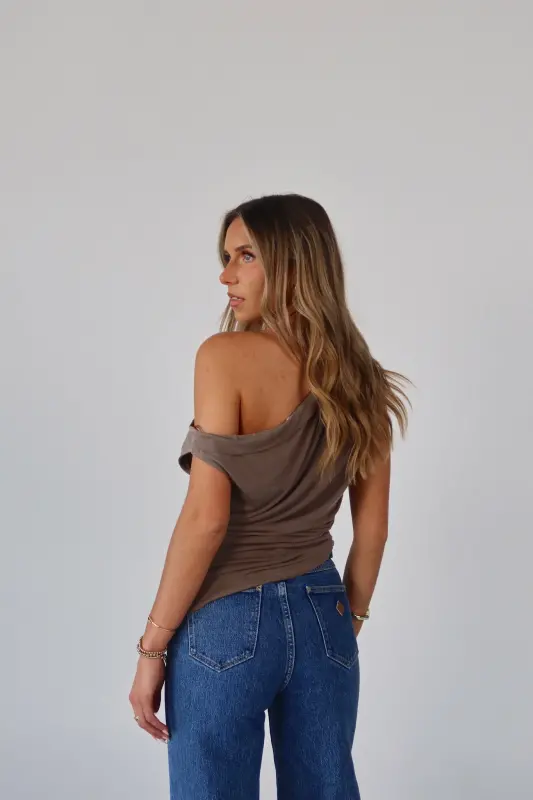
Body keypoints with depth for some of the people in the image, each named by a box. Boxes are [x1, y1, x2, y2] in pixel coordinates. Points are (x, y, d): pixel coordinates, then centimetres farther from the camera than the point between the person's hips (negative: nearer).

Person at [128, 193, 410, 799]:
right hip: (321, 620, 6)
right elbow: (372, 528, 9)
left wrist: (153, 644, -10)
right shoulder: (359, 377, 4)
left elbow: (207, 516, -17)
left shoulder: (226, 356, -13)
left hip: (228, 620, -5)